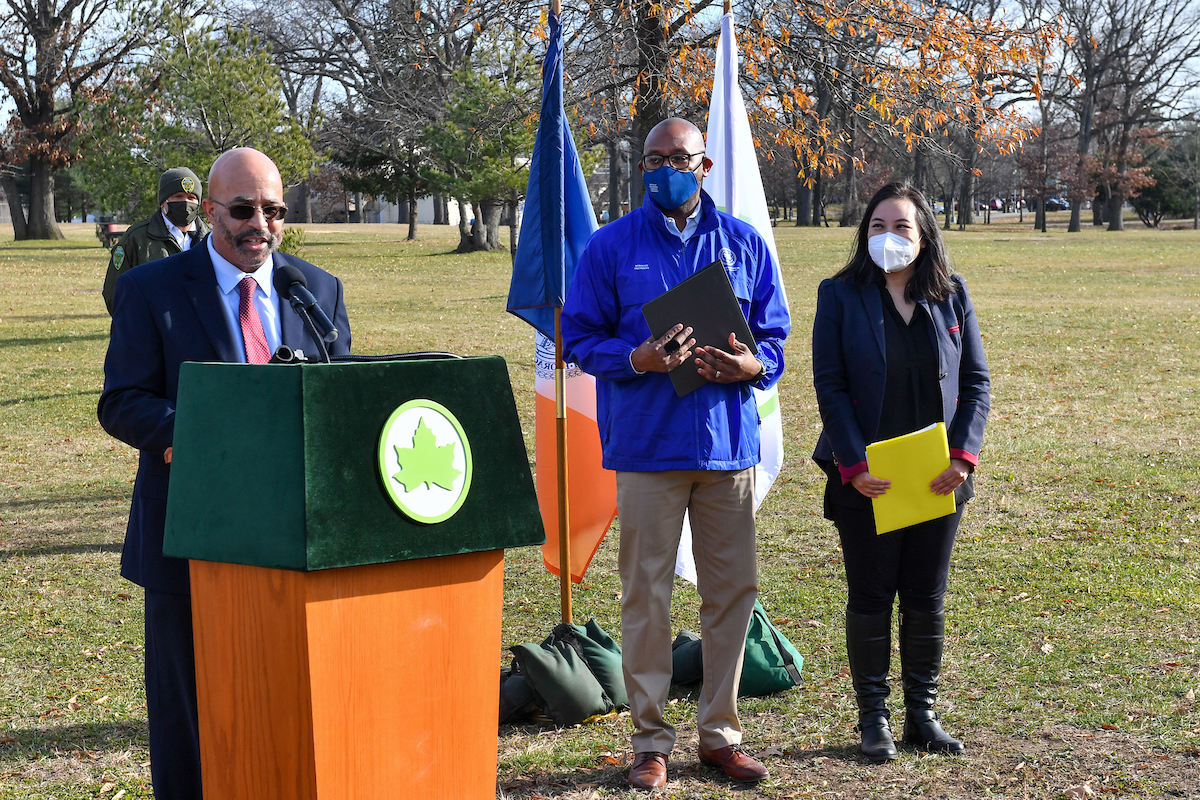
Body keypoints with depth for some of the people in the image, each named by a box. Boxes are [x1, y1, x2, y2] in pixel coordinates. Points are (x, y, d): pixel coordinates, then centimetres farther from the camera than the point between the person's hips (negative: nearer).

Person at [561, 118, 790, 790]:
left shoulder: (745, 244, 9)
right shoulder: (611, 246, 3)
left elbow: (775, 338, 12)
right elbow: (581, 338, 3)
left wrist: (752, 366, -11)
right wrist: (637, 360, -16)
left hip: (729, 441, 2)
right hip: (647, 441, -2)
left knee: (734, 590, 6)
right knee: (646, 595, 0)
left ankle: (721, 732, 18)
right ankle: (652, 737, 10)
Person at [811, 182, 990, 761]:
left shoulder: (951, 296, 6)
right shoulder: (840, 296, -2)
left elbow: (976, 382, 6)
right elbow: (830, 387, -6)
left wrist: (963, 455, -8)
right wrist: (855, 465, -15)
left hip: (937, 477, 3)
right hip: (867, 482, -2)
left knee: (927, 599, 9)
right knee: (870, 599, 5)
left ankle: (923, 714, 21)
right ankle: (873, 718, 15)